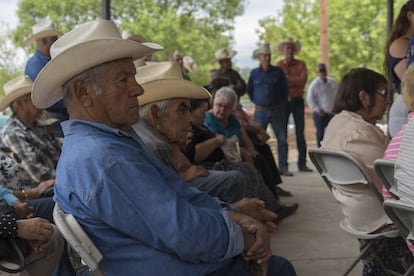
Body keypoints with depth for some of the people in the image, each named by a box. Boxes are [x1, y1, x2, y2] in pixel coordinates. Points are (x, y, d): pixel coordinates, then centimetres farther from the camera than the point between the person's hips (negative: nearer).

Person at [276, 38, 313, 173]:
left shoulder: (301, 64, 7)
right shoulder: (279, 65, 6)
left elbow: (303, 79, -9)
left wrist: (287, 78, -12)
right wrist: (294, 81, -13)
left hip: (298, 101, 1)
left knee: (300, 132, 1)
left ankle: (302, 163, 5)